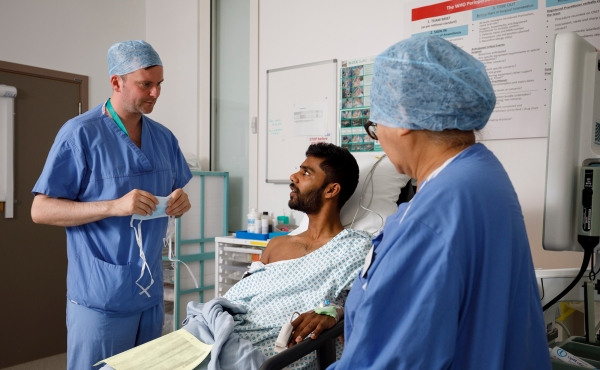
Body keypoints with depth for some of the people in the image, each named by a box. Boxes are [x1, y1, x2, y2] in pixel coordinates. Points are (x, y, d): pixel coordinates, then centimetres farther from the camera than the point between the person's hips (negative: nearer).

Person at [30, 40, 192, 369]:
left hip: (151, 292, 6)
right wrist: (114, 207, -25)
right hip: (100, 297, -6)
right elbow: (41, 210, -12)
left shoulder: (164, 137, 7)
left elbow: (177, 193, 16)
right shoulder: (80, 133, -11)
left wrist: (181, 201, -8)